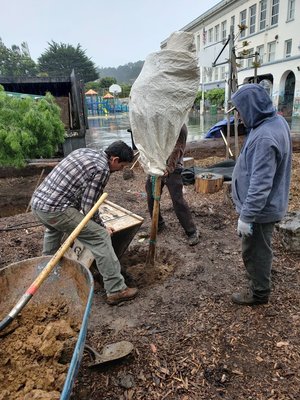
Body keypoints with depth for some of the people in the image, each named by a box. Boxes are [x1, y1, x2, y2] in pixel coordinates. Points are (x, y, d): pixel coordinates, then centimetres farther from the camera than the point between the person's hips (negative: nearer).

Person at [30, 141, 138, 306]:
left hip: (37, 200, 10)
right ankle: (116, 290, -3)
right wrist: (102, 227, 5)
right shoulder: (102, 169, -10)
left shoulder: (84, 151, 16)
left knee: (53, 229, 39)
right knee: (101, 237, -6)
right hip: (55, 209, -10)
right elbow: (88, 206, -11)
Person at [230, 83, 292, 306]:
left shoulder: (265, 137, -30)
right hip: (268, 205, 10)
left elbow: (260, 184, -30)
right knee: (260, 249, 28)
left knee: (255, 251, 10)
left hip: (260, 210, -10)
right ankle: (259, 276, 51)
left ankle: (259, 293, 31)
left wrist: (246, 216, -23)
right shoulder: (277, 121, 2)